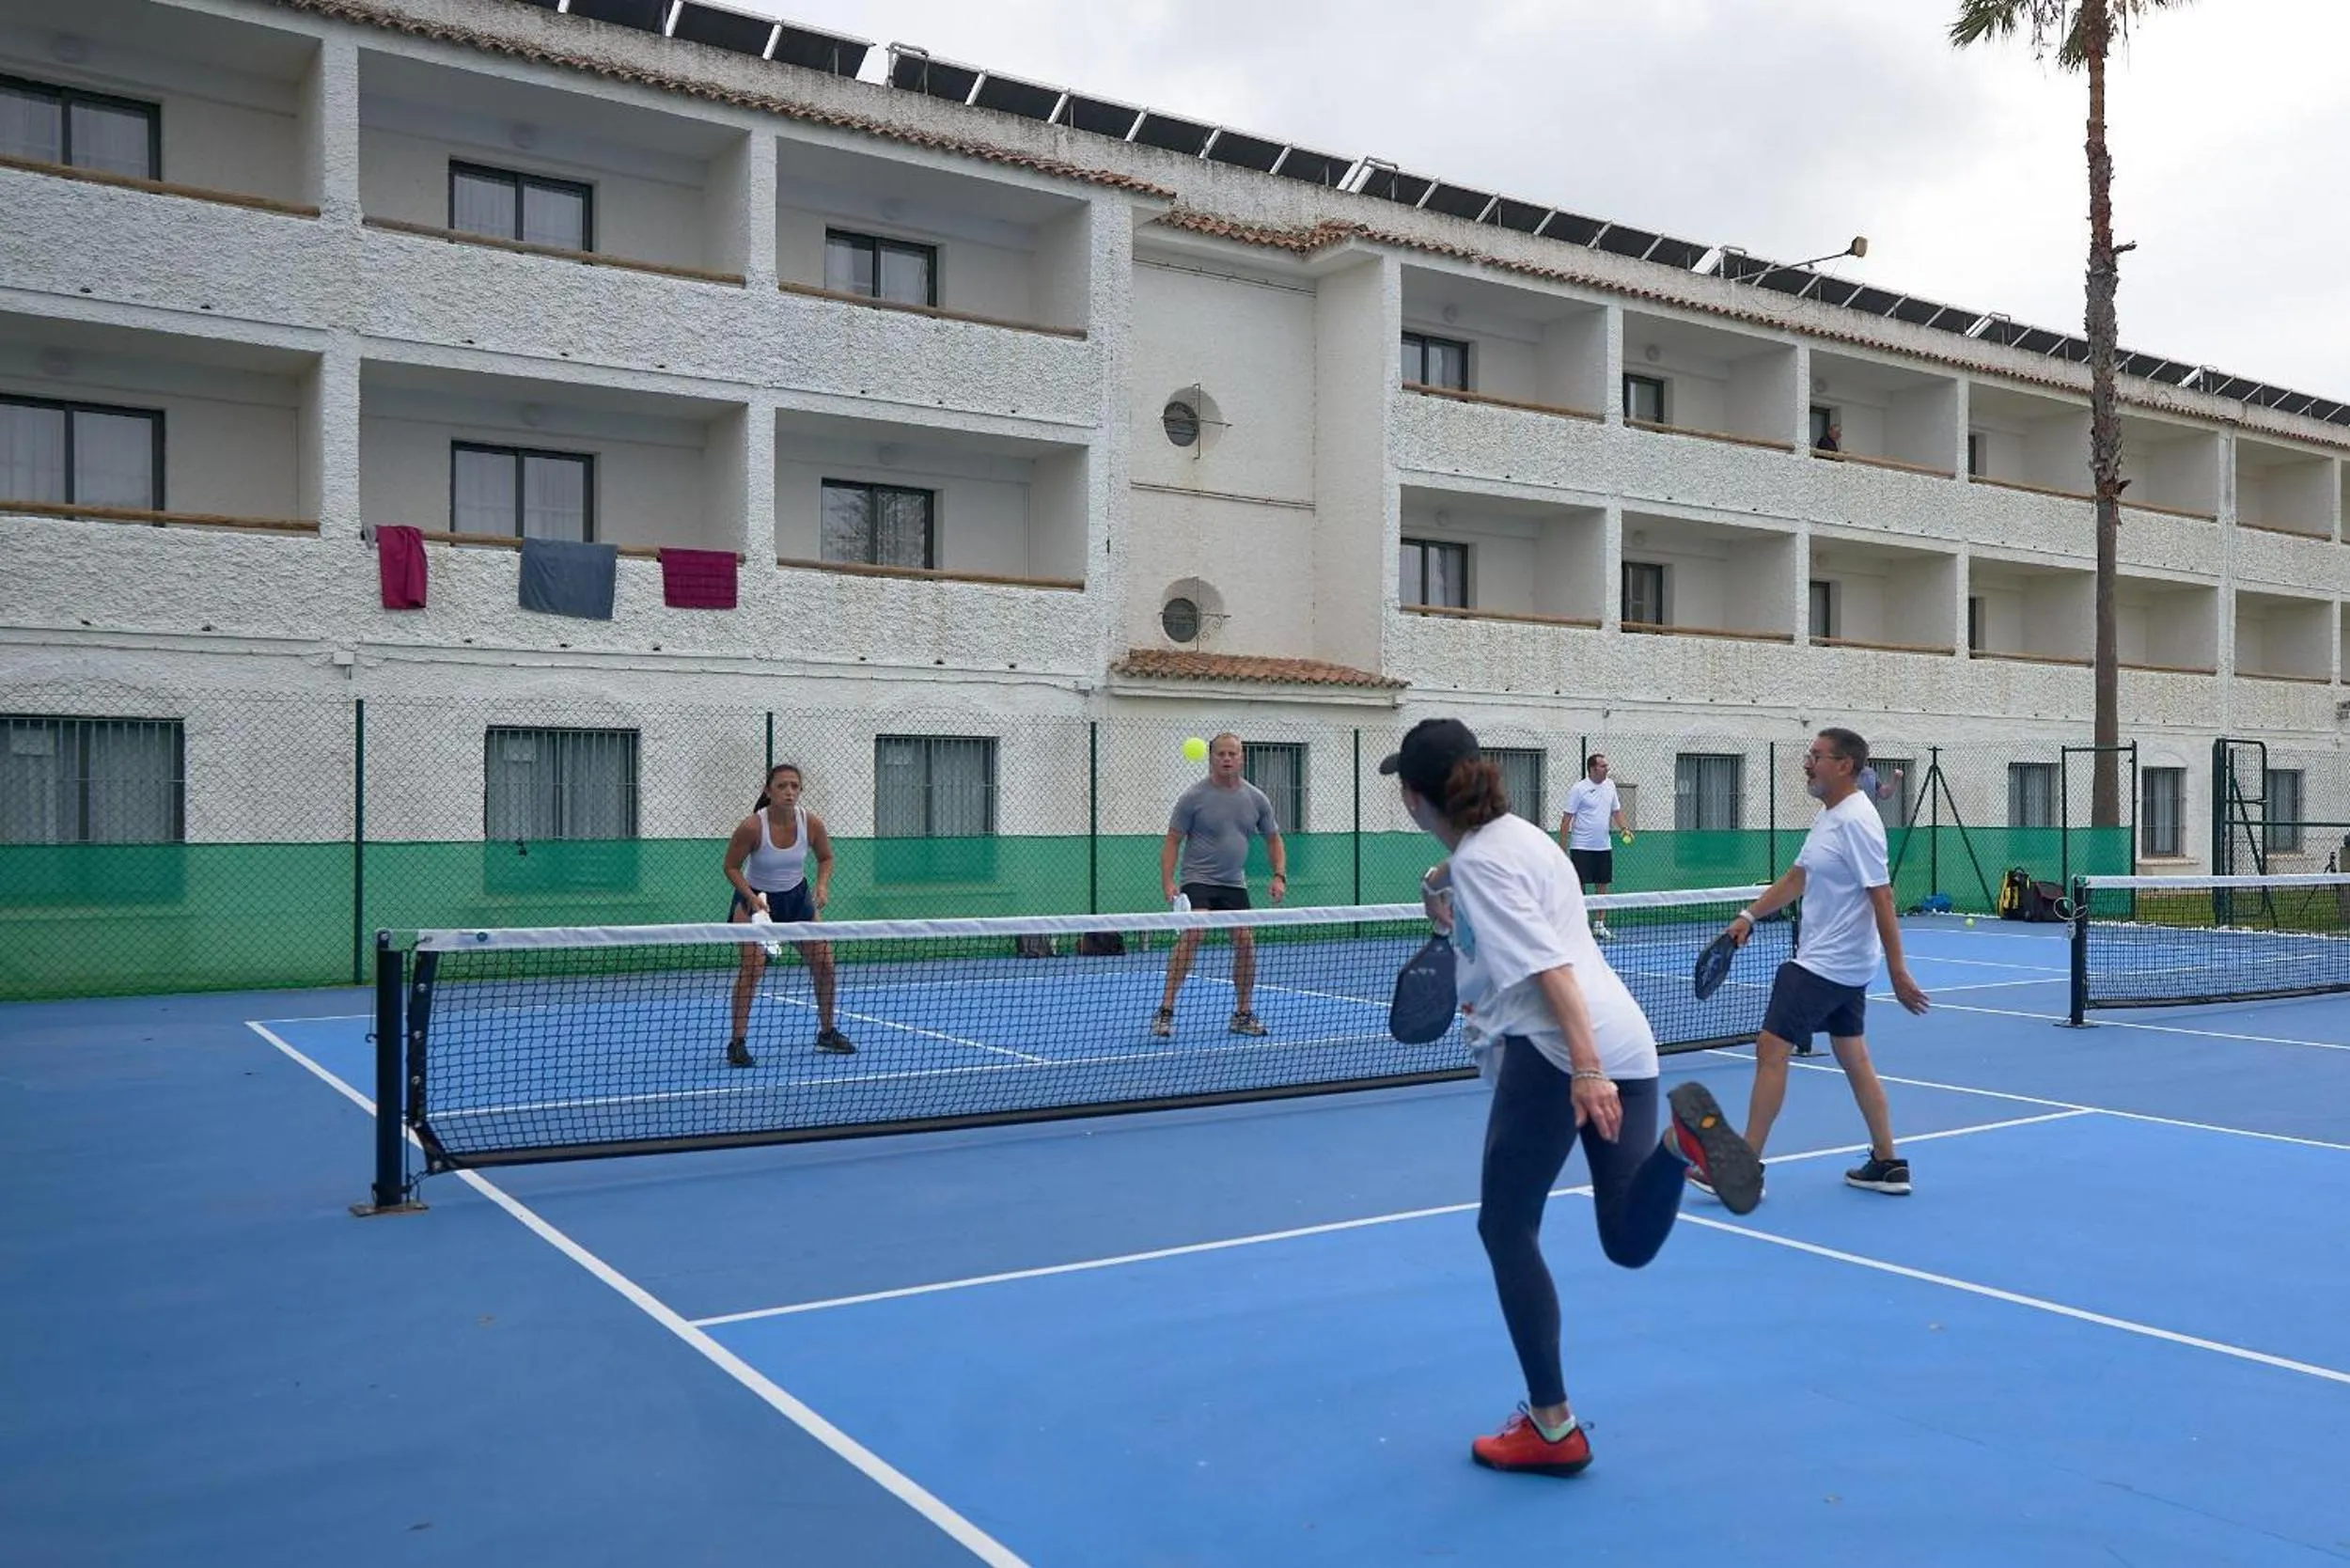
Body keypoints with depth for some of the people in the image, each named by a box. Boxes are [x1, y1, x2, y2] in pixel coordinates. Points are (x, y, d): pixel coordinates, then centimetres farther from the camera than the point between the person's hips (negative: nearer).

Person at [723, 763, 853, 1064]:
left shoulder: (812, 823, -17)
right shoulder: (752, 827, -26)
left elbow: (825, 858, 2)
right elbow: (731, 867, -13)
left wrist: (822, 885, -16)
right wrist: (752, 898, -26)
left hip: (797, 896, 4)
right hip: (756, 898, -4)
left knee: (824, 964, 2)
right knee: (752, 965, -21)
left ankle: (826, 1033, 23)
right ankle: (737, 1043, -11)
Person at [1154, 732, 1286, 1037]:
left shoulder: (1256, 799, 4)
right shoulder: (1193, 797, -7)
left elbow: (1273, 840, 14)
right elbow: (1172, 841, -5)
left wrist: (1279, 876, 0)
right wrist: (1167, 882, -16)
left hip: (1235, 884, 5)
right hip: (1198, 880, -4)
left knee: (1246, 942, -2)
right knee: (1192, 933, -24)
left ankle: (1242, 1014, 16)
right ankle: (1165, 1011, -19)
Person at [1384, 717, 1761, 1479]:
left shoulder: (1479, 860, -7)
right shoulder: (1519, 834, 20)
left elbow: (1550, 964, -18)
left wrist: (1584, 1067, -24)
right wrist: (1459, 922, 27)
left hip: (1554, 1050, -9)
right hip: (1624, 1042, 9)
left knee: (1506, 1230, 5)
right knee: (1629, 1243, 10)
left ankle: (1551, 1428, 9)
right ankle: (1681, 1133, -19)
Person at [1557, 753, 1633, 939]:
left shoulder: (1610, 785, 8)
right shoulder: (1579, 789, -11)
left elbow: (1616, 810, 18)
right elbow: (1567, 818, -9)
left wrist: (1624, 827, -2)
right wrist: (1562, 847, -12)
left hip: (1603, 847, 6)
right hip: (1581, 847, -6)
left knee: (1602, 886, 9)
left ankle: (1599, 924, 17)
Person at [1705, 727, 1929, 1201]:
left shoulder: (1855, 821, -19)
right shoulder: (1827, 816, 11)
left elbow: (1882, 899, -22)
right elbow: (1796, 878, 19)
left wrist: (1898, 973, -23)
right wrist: (1749, 915, 10)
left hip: (1825, 965, -10)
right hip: (1845, 966, 10)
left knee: (1771, 1050, -8)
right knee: (1853, 1057, 14)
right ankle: (1888, 1164, 21)